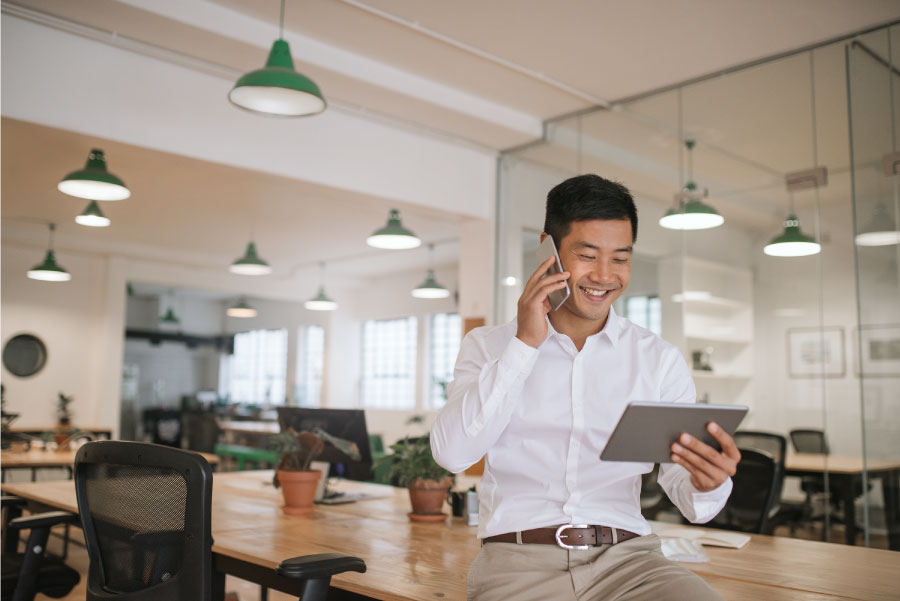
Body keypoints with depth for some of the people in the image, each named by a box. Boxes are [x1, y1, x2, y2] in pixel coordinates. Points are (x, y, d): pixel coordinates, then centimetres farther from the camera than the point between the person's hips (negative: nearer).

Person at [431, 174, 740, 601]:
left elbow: (685, 492, 7)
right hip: (518, 560, -2)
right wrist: (525, 343, -6)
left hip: (625, 558, 2)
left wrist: (707, 484, -18)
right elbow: (451, 452, -5)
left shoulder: (659, 359, 12)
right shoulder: (488, 347, 10)